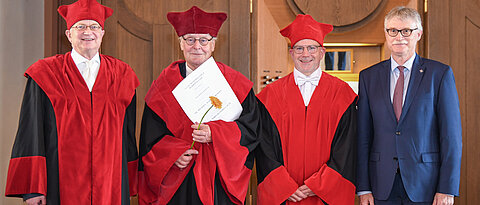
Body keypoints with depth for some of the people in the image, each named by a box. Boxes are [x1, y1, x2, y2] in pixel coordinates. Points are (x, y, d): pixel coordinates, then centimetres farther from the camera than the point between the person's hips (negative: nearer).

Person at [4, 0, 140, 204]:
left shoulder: (121, 75, 9)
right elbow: (31, 133, -1)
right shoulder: (45, 74, 2)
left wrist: (130, 186, 10)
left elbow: (128, 136, 12)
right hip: (61, 188, -2)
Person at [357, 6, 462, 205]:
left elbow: (451, 135, -2)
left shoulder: (440, 73, 1)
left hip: (425, 186, -2)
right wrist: (363, 188, 0)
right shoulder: (369, 77, 8)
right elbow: (363, 136, 6)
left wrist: (447, 189, -8)